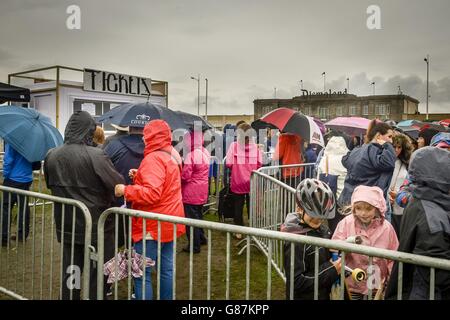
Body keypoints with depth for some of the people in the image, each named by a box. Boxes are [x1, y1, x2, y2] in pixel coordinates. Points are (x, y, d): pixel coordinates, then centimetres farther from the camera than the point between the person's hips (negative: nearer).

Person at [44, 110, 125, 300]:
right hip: (97, 227, -5)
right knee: (97, 275, 10)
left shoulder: (51, 156, -2)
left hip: (66, 226, 5)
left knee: (69, 273, 18)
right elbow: (119, 185, -17)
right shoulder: (96, 155, -21)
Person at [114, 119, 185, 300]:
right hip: (168, 221, 10)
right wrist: (140, 176, 9)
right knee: (166, 269, 15)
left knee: (142, 273, -1)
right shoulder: (172, 155, 11)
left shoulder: (154, 158, -19)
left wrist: (125, 190, -18)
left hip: (153, 224, -9)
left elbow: (151, 193, -28)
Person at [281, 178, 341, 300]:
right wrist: (331, 270, -25)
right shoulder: (296, 242, -26)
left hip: (323, 295, 7)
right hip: (303, 296, -7)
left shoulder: (323, 230, -5)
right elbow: (297, 282, -26)